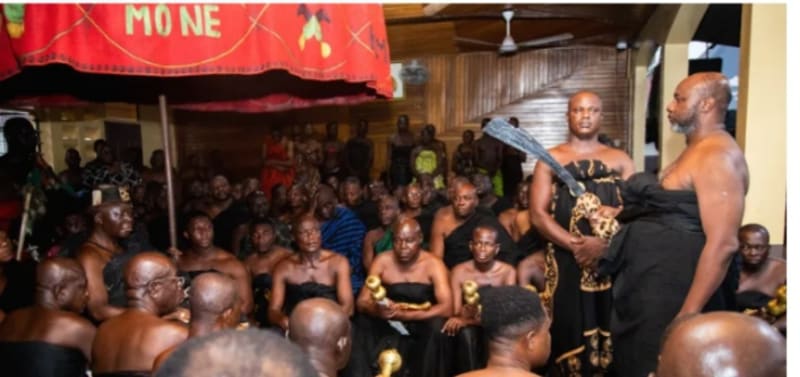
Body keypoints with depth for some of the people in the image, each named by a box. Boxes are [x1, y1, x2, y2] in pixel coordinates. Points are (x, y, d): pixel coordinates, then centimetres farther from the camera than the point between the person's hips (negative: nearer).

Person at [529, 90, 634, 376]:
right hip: (565, 262, -1)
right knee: (569, 331, 1)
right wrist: (576, 245, -13)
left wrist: (605, 242, -15)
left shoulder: (620, 160, 12)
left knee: (608, 330, 2)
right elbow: (538, 214, -1)